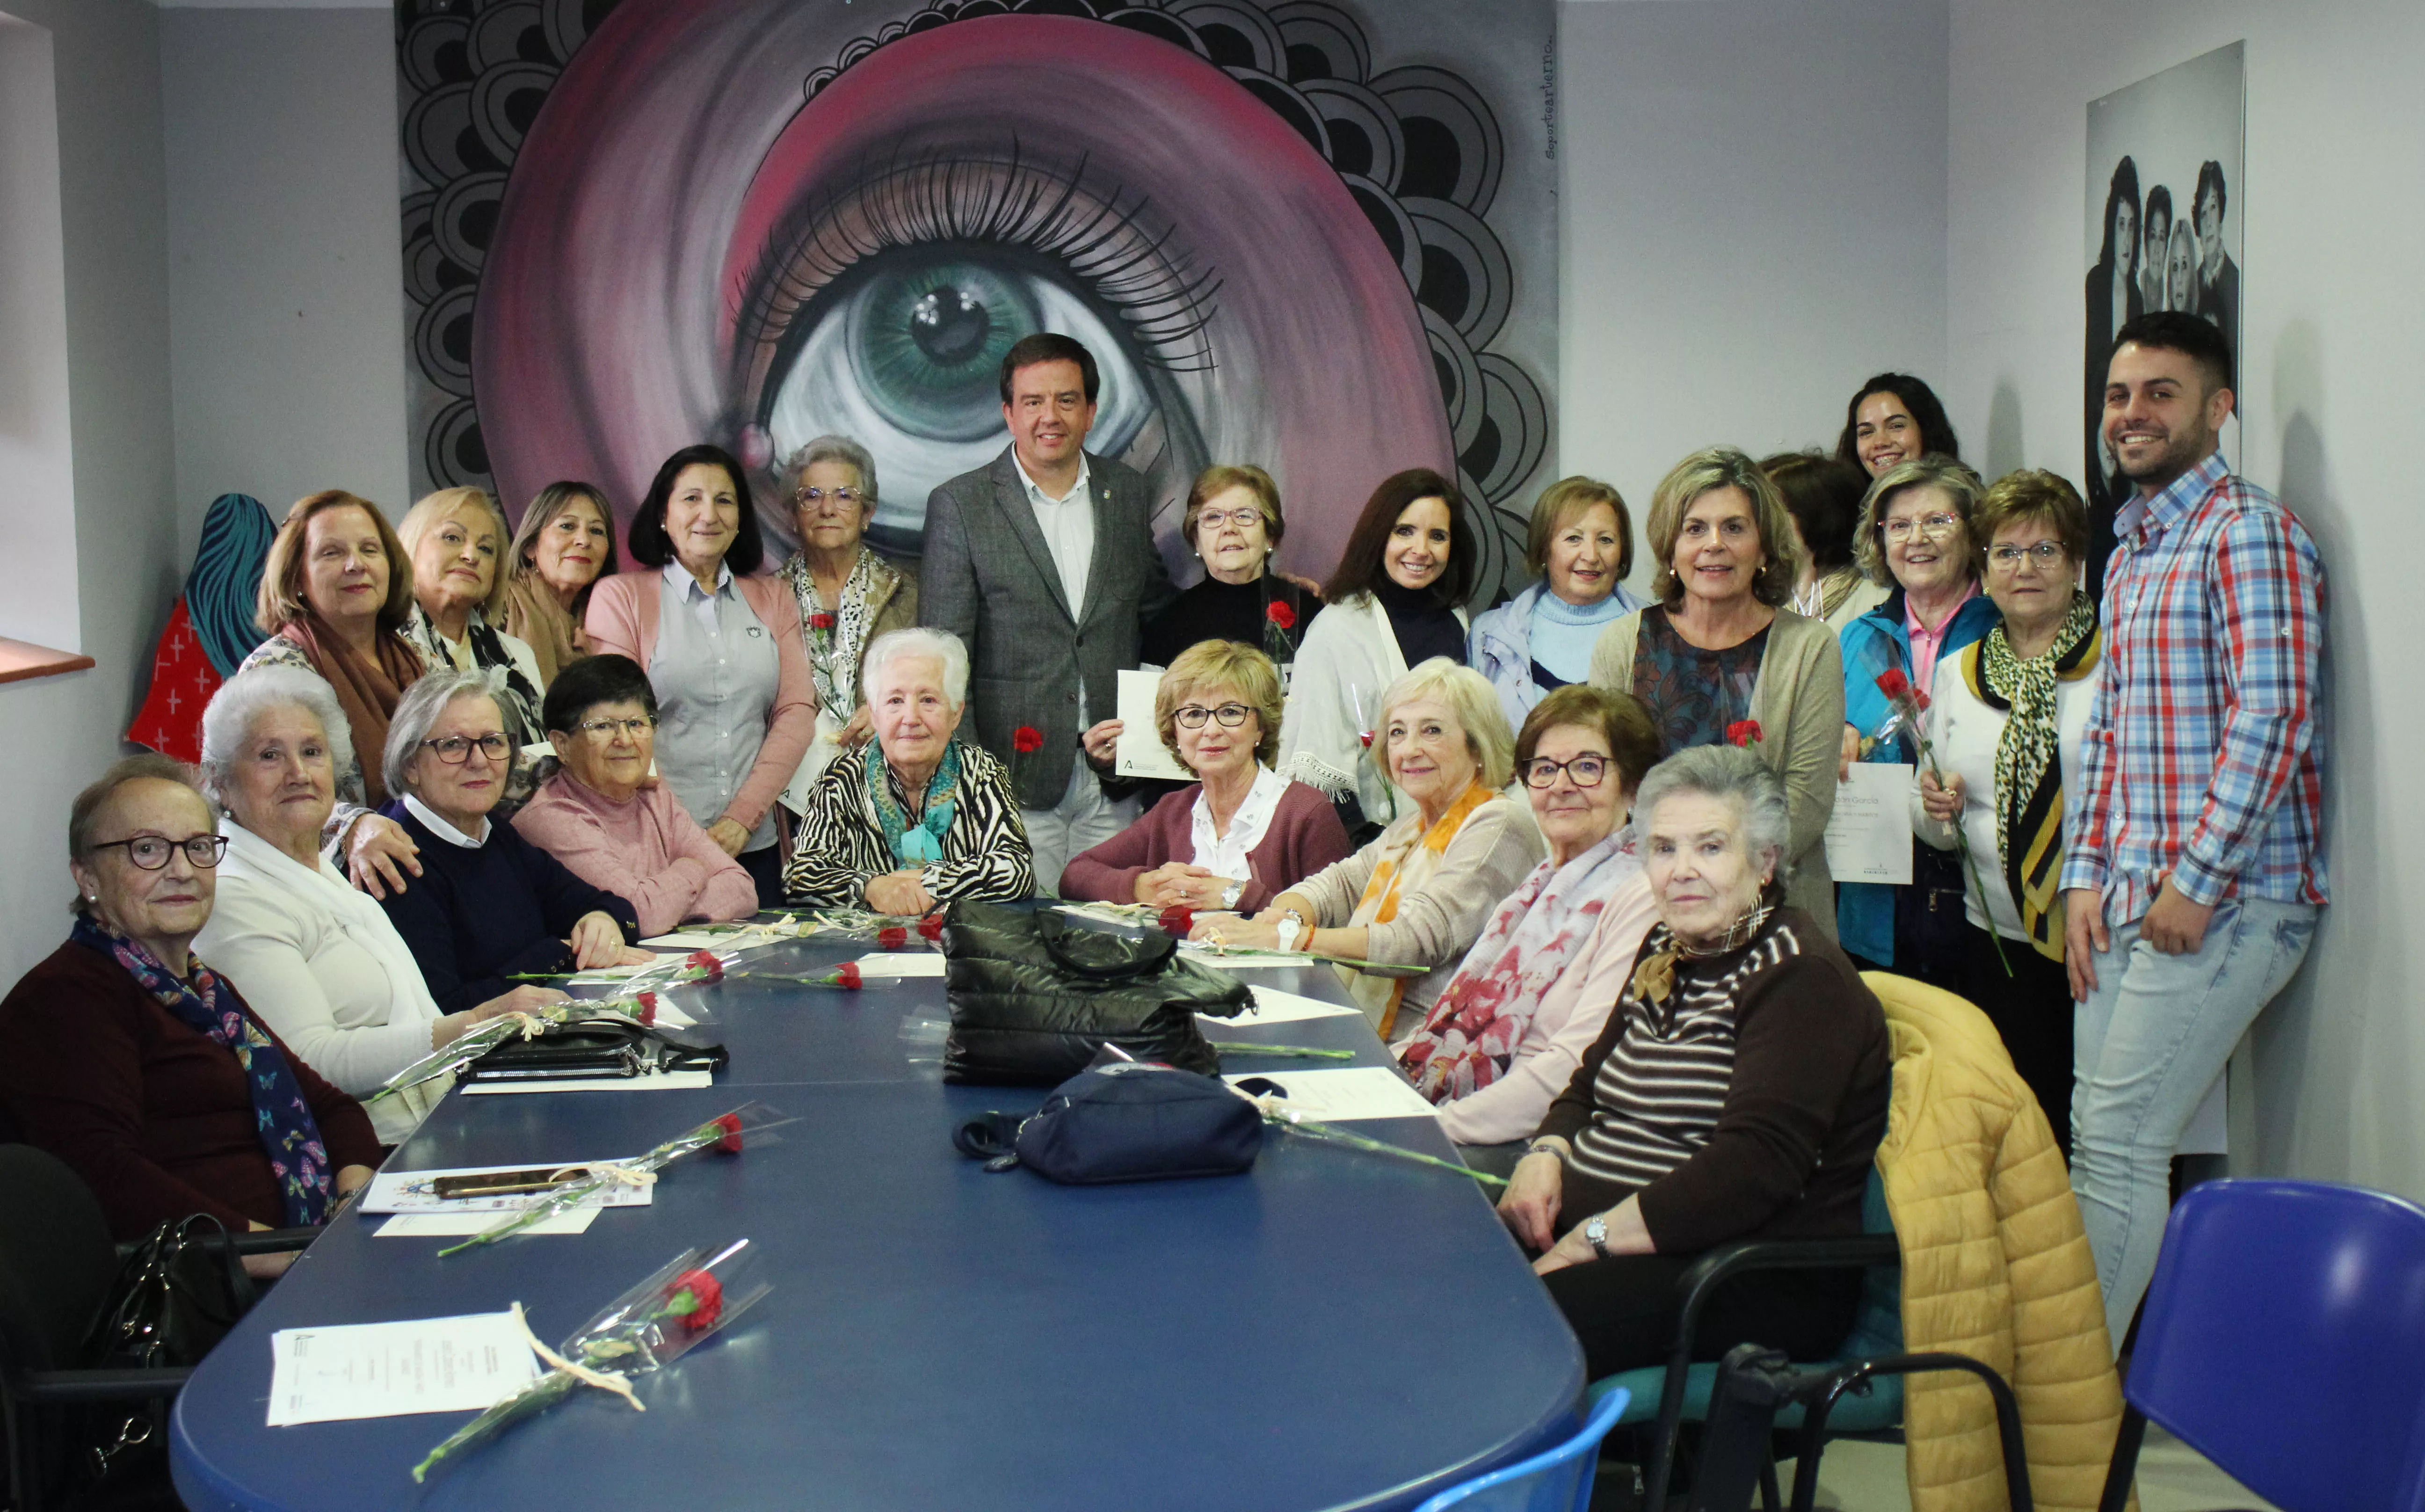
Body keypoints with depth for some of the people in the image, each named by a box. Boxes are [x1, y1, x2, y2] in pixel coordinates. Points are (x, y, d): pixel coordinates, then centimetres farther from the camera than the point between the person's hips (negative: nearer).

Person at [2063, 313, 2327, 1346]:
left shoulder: (2248, 532, -9)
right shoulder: (2132, 552, 19)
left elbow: (2272, 719, -17)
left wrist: (2195, 880, -18)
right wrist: (2086, 876, 10)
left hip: (2223, 901, -8)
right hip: (2131, 904, 9)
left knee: (2118, 1140, -9)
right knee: (2098, 1137, 9)